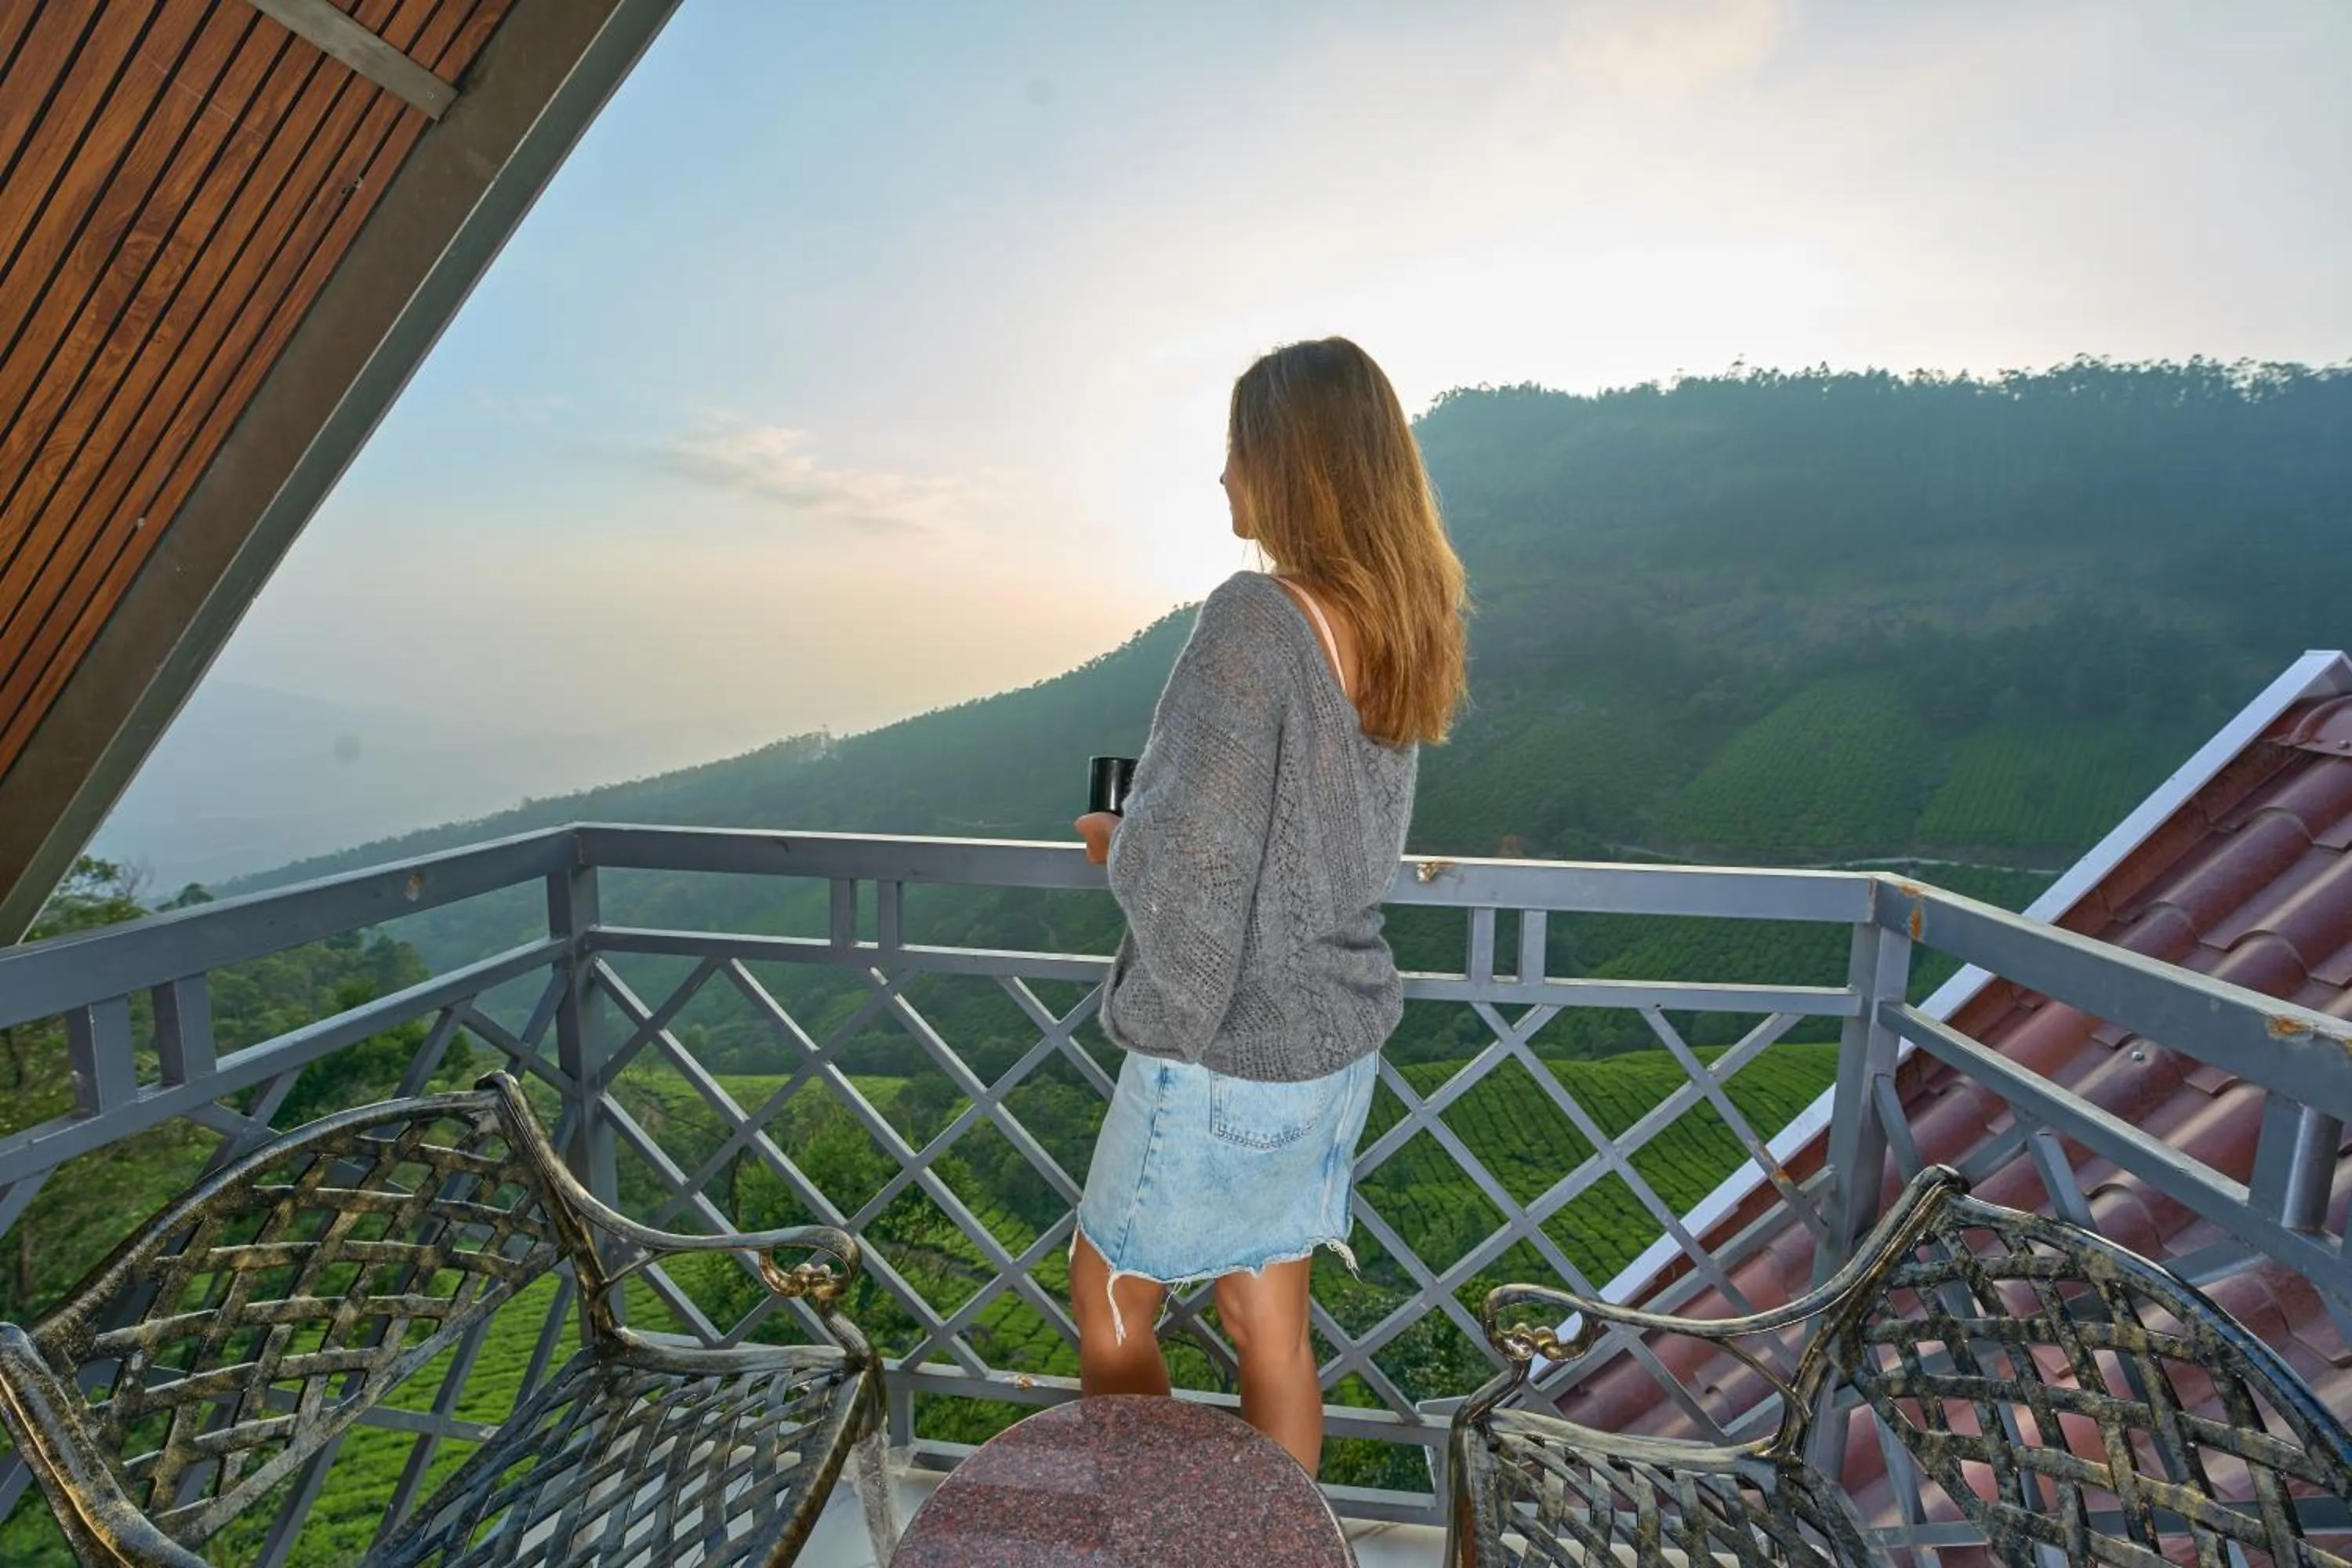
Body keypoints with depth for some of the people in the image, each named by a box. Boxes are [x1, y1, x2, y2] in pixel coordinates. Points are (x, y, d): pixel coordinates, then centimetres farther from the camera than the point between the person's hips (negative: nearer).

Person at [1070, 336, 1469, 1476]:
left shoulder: (1254, 621, -22)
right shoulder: (1400, 627, 3)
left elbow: (1185, 867, -24)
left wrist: (1115, 840, -3)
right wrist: (1150, 829, 11)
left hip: (1224, 1050, -7)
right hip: (1339, 1037, 8)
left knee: (1109, 1301, 17)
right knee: (1270, 1325, 23)